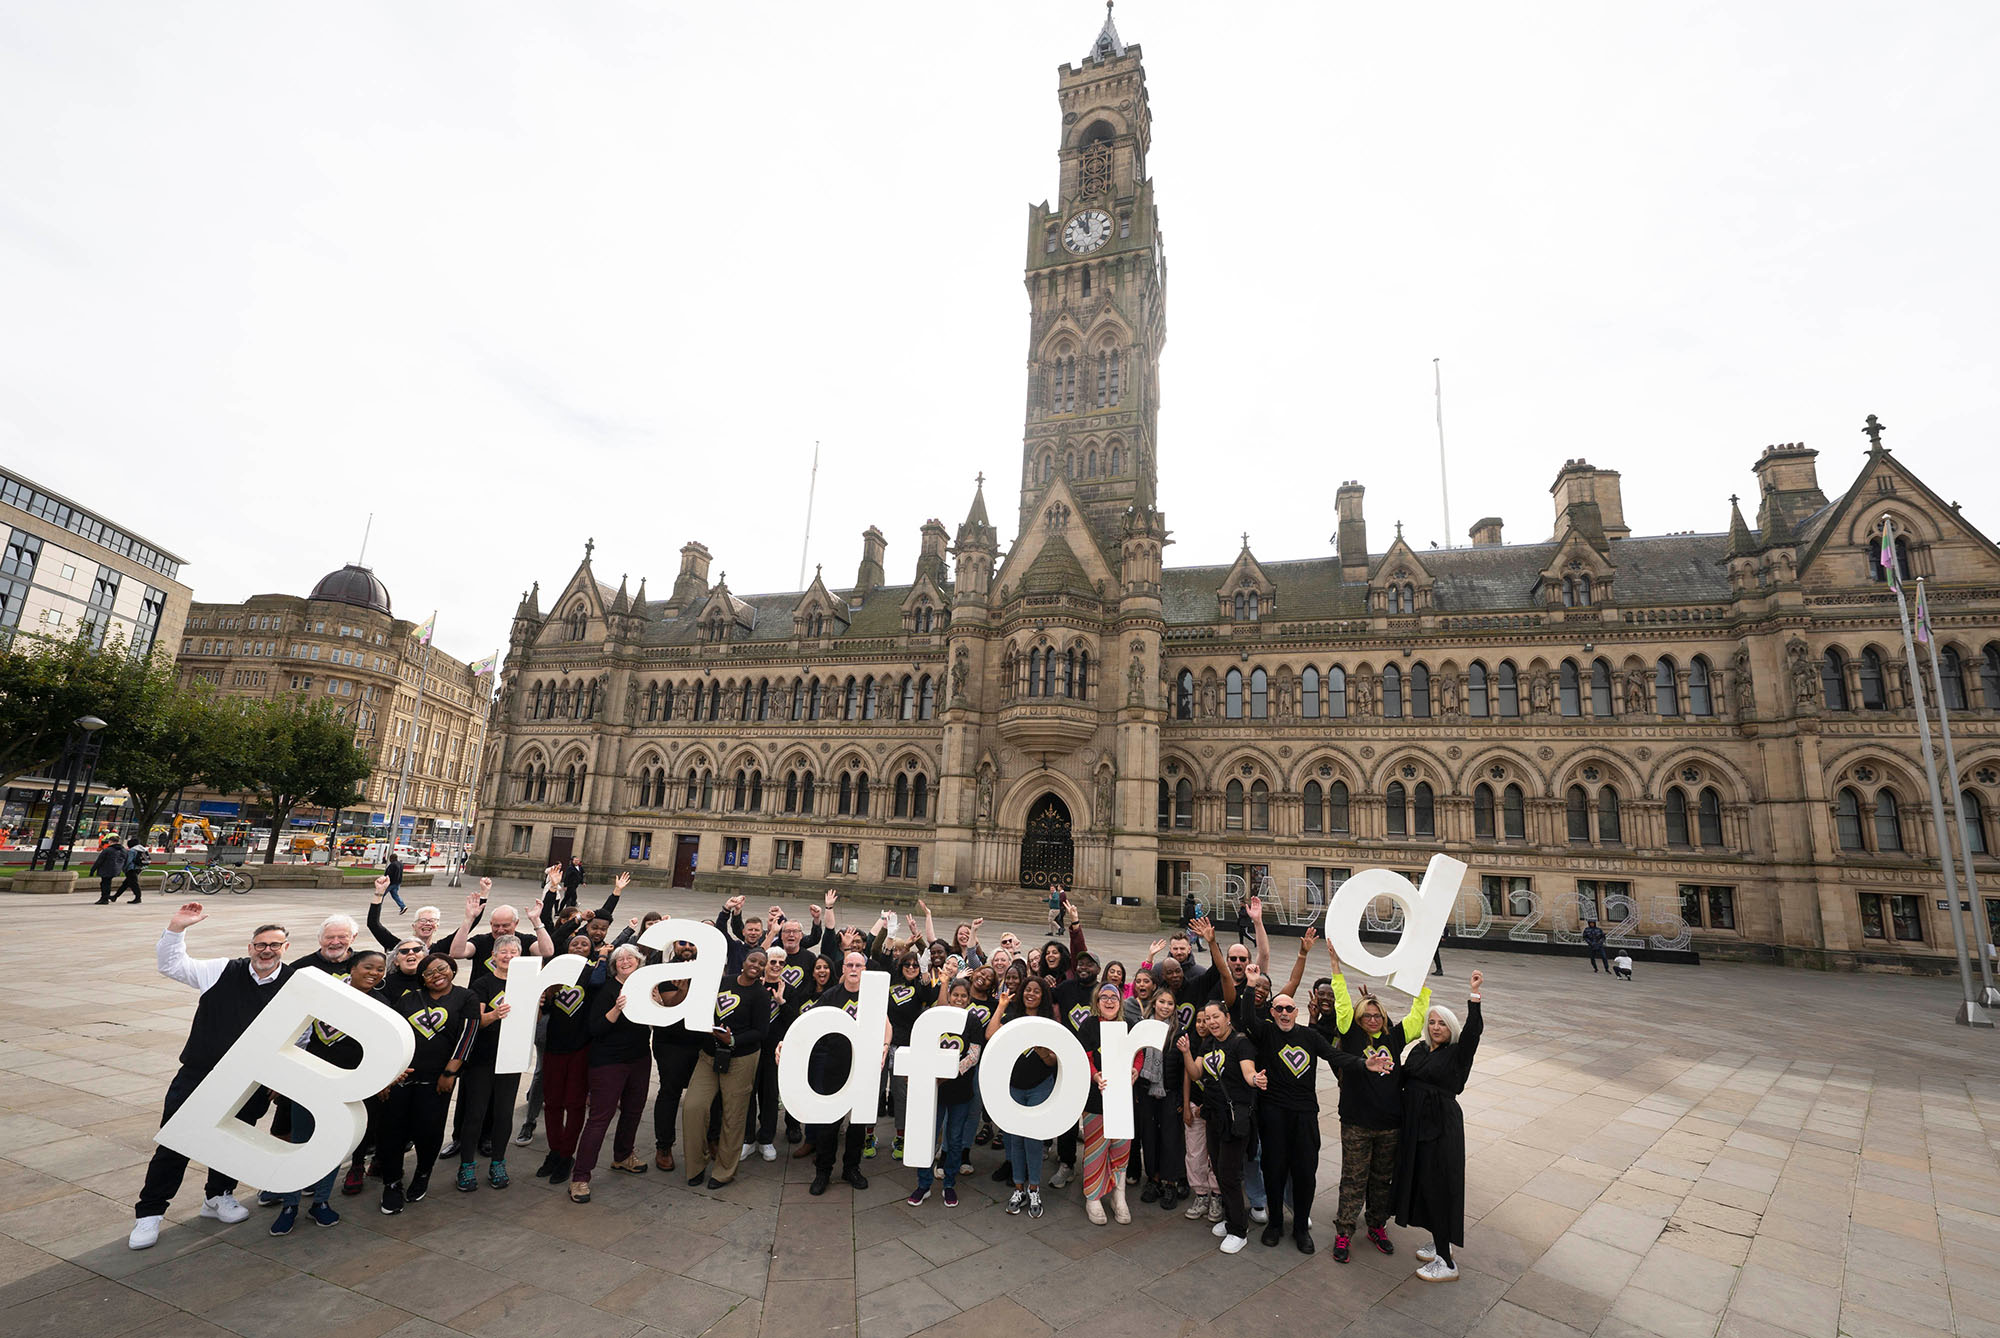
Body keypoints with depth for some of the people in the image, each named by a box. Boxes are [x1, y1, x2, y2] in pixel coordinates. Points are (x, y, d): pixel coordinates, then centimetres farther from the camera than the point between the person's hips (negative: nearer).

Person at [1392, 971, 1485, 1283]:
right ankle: (1439, 1245, 31)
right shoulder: (1418, 1051, 9)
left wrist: (1474, 994, -36)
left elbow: (1473, 1029, -27)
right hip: (1415, 1125, 7)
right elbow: (1403, 1078, 15)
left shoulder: (1457, 1053, -9)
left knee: (1438, 1187, -2)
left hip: (1441, 1128, -7)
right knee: (1421, 1184, 14)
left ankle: (1446, 1263, 8)